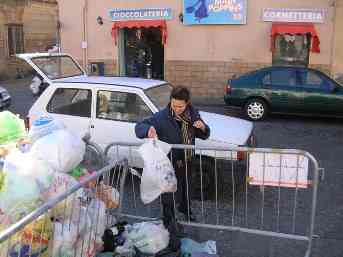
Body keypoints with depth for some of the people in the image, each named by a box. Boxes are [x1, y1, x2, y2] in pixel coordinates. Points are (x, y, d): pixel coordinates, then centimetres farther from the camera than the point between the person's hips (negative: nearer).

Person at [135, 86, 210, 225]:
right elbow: (139, 126, -22)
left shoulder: (193, 114, -7)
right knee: (168, 192, 8)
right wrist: (148, 130, -46)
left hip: (186, 160, 5)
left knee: (186, 187, 27)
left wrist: (203, 128, -20)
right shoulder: (162, 117, -23)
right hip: (169, 161, -5)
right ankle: (168, 218, 32)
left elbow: (204, 135, 5)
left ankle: (185, 209, 56)